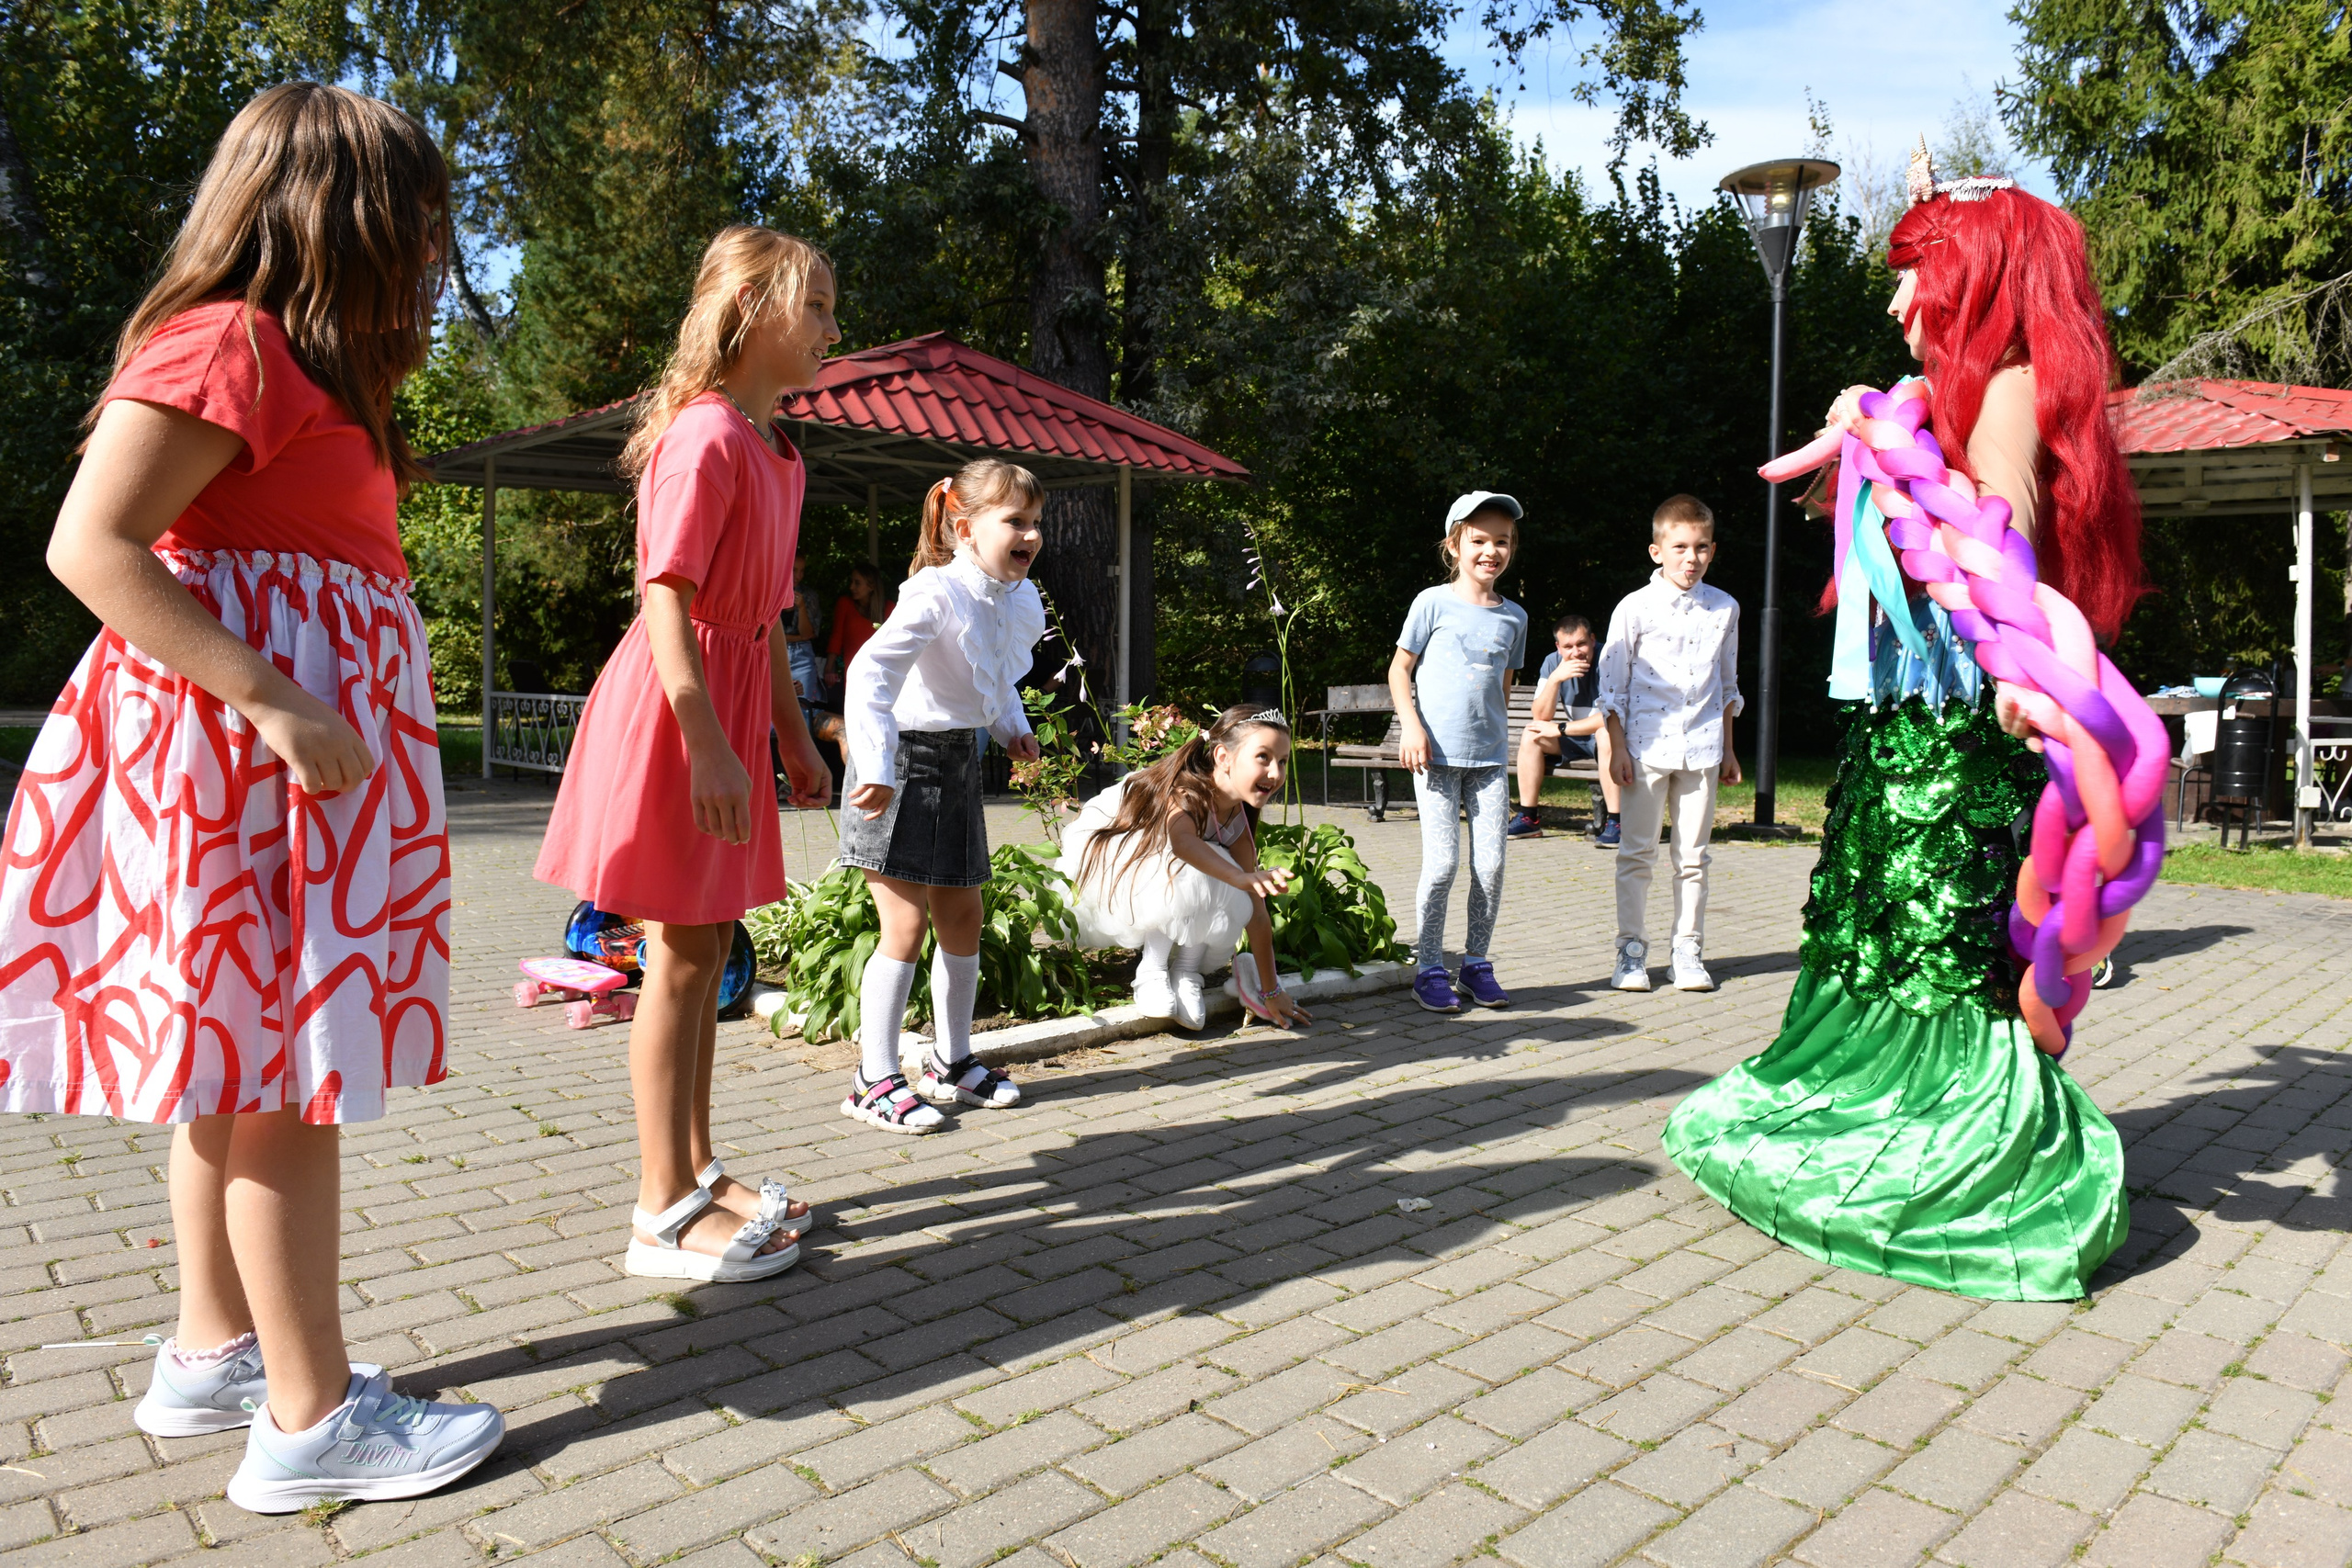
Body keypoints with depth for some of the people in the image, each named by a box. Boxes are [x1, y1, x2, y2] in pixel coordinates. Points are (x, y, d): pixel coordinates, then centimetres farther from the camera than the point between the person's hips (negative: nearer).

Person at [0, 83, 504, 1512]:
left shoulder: (303, 364, 19)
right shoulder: (231, 341, -11)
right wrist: (272, 703, -24)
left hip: (299, 739, 10)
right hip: (247, 744, -10)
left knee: (245, 1057, 15)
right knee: (287, 1060, -6)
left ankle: (215, 1353, 29)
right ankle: (311, 1416, 4)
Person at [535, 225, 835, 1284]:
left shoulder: (776, 453, 15)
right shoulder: (704, 435, -14)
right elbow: (669, 597, -22)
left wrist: (793, 739, 19)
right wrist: (707, 744, -27)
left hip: (731, 703, 9)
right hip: (678, 704, -9)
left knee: (707, 944, 14)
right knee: (680, 951, -4)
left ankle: (694, 1170, 26)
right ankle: (663, 1211, 7)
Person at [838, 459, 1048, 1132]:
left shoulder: (1016, 601, 4)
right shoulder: (936, 592, -22)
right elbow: (870, 671, -33)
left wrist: (1012, 727, 8)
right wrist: (876, 768, -39)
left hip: (960, 762, 8)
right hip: (903, 763, -8)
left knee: (962, 919, 13)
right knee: (906, 926, -7)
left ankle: (951, 1063, 29)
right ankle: (875, 1082, 6)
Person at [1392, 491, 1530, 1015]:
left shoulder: (1513, 616, 10)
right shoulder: (1434, 603, -2)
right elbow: (1400, 669, 1)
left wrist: (1502, 743, 16)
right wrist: (1411, 725, -10)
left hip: (1490, 757, 4)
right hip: (1437, 754, -4)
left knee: (1490, 864, 2)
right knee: (1442, 862, -5)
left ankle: (1477, 961, 17)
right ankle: (1429, 967, 7)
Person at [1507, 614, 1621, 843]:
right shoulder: (1553, 662, -6)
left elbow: (1613, 717, -28)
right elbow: (1540, 717, -12)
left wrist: (1561, 729, -24)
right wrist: (1555, 679, -28)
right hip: (1576, 738, 5)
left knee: (1607, 733, -36)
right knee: (1531, 735, -13)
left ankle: (1614, 821, -30)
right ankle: (1528, 818, -8)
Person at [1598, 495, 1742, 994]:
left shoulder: (1724, 609, 8)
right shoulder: (1636, 608, -3)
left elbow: (1728, 685, 17)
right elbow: (1613, 683, 0)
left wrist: (1727, 748, 16)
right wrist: (1617, 747, -5)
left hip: (1701, 748, 3)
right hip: (1646, 744, -3)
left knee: (1693, 855, 7)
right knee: (1638, 852, 2)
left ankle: (1689, 949, 16)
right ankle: (1631, 950, 11)